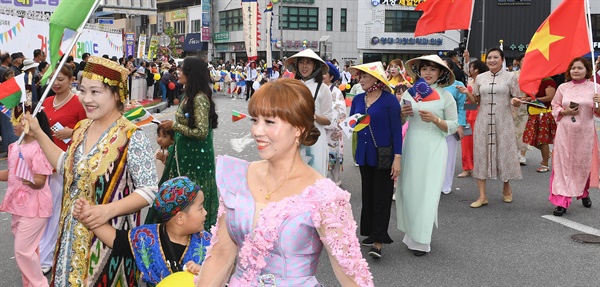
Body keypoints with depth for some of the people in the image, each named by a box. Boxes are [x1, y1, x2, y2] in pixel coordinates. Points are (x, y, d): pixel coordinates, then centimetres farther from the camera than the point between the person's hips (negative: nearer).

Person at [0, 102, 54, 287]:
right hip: (18, 206, 9)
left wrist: (30, 181, -39)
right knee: (26, 249, 17)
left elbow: (41, 181, -20)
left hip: (34, 207, -8)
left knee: (22, 250, -5)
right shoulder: (15, 147, 7)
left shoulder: (38, 148, -18)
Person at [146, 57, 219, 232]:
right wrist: (172, 125, 5)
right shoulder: (189, 94, 8)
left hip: (195, 154, -9)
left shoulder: (200, 98, -21)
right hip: (184, 152, 9)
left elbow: (201, 132, -25)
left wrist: (174, 126, -19)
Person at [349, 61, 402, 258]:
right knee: (367, 195, 13)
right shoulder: (357, 99, 7)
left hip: (384, 155, -6)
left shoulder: (389, 100, -10)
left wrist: (397, 157, -15)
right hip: (365, 154, 6)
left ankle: (378, 241, -2)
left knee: (381, 197, -3)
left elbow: (397, 129, -11)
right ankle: (371, 233, 25)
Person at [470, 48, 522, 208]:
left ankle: (506, 188, 32)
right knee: (481, 153, -1)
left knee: (504, 152, 6)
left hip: (503, 121, -2)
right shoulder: (480, 78, 8)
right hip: (483, 121, 2)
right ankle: (482, 196, 4)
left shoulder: (510, 77, 1)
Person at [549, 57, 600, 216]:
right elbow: (554, 107, 10)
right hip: (565, 132, 0)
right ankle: (562, 201, 0)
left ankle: (584, 193, 38)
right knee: (563, 164, -3)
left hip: (585, 133, 0)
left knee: (584, 164, 9)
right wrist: (565, 112, -9)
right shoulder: (562, 88, 4)